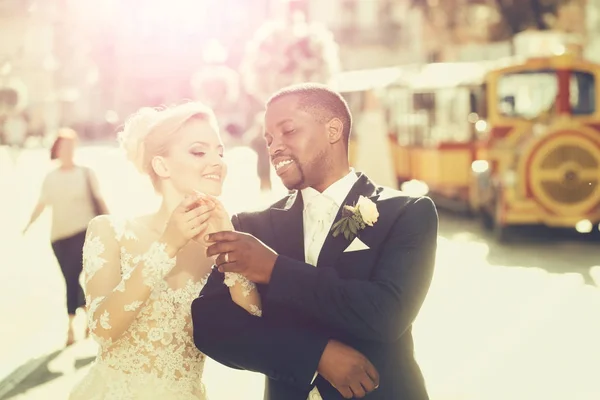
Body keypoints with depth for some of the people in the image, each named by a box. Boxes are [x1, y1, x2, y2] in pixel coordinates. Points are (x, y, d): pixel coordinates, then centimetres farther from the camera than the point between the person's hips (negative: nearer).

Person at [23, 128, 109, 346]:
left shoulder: (86, 173, -1)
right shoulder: (50, 177, 7)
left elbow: (99, 199, 3)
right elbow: (42, 204, 10)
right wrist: (29, 224, 3)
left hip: (83, 232, -4)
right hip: (59, 235, 4)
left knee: (72, 277, -11)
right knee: (70, 279, 8)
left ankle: (71, 325, -5)